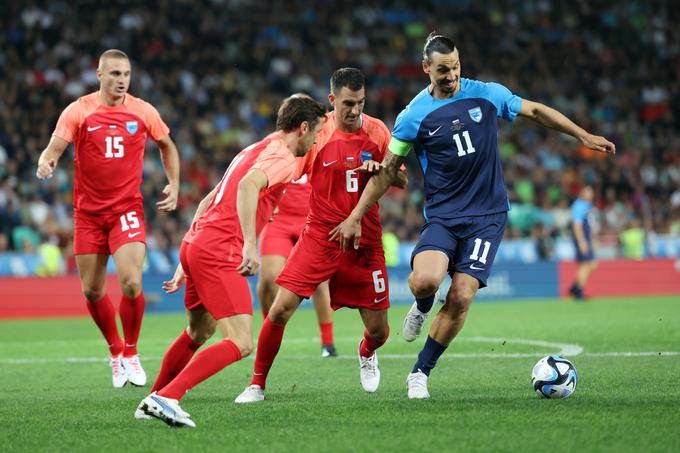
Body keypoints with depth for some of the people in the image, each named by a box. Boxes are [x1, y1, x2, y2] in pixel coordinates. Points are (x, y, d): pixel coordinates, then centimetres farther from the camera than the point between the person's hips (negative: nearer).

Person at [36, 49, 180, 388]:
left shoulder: (143, 112, 0)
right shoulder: (78, 111, -5)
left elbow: (167, 146, 17)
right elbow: (55, 147, -14)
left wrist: (174, 185, 7)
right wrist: (45, 163, -36)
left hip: (127, 210, -1)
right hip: (88, 213, 1)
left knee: (131, 283, -17)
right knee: (92, 291, 4)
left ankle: (130, 354, 4)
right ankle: (116, 351, 28)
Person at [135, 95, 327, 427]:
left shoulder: (254, 150, 24)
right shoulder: (282, 157, -5)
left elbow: (207, 201, 27)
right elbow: (248, 185, -27)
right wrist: (250, 245, -33)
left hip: (194, 245, 10)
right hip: (220, 253, -10)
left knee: (199, 332, 30)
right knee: (241, 344, -14)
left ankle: (153, 400, 42)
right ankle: (166, 399, -23)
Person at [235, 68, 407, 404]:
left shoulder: (378, 132, -1)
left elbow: (400, 180, 5)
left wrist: (380, 170, -15)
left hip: (364, 242, 1)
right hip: (319, 236, -1)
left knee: (378, 330, 3)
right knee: (281, 309, -14)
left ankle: (367, 353, 41)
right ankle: (257, 384, 4)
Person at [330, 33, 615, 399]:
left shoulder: (488, 95, 1)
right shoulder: (413, 116, -3)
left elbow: (536, 111, 15)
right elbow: (388, 170, 5)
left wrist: (584, 136, 15)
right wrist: (356, 217, 3)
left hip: (487, 215, 1)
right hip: (442, 215, -1)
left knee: (461, 298, -13)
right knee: (425, 280, -28)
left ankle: (420, 374, 5)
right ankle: (422, 307, 12)